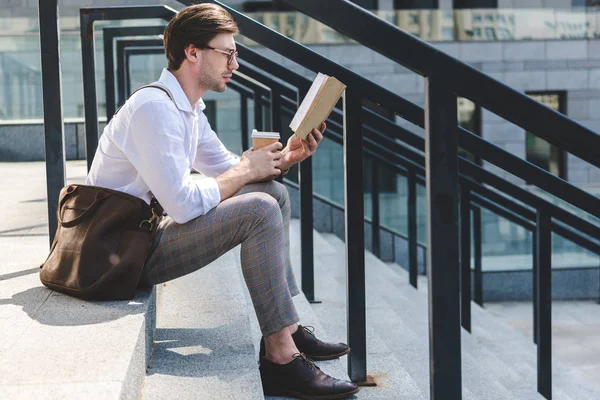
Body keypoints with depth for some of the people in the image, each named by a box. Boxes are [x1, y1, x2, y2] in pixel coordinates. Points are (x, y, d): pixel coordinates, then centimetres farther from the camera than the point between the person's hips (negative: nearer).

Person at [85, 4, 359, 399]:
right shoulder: (154, 108, -21)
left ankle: (286, 328, 5)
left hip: (147, 231, 10)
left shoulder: (189, 109, 12)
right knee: (260, 210, -23)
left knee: (274, 193, 7)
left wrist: (284, 157, 1)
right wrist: (246, 171, -14)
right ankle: (281, 358, -19)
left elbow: (227, 170, 19)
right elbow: (184, 205, -28)